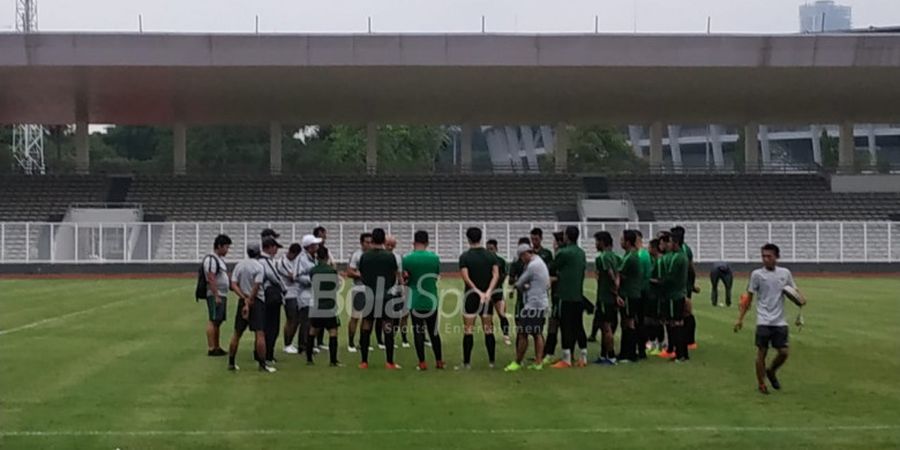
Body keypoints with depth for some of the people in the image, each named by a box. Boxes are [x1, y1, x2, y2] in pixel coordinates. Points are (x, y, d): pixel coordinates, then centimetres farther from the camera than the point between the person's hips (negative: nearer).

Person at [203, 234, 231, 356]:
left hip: (222, 295, 10)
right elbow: (211, 279, -20)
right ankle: (211, 348, -10)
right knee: (212, 321, -9)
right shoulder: (211, 259, -13)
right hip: (214, 295, -10)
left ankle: (217, 347, 18)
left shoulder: (220, 259, 18)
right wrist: (216, 296, -23)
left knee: (218, 322, 13)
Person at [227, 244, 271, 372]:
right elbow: (256, 287, -17)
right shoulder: (258, 266, -9)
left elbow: (233, 285, -1)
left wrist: (245, 298, -7)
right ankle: (262, 364, -11)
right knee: (260, 333, -7)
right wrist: (249, 301, -10)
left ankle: (231, 363, 14)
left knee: (237, 333, 12)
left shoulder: (239, 265, 6)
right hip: (257, 301, -6)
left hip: (243, 300, 6)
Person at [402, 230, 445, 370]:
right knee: (434, 332, 13)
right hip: (431, 300, 2)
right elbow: (436, 277, 9)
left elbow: (405, 279, -2)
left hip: (415, 301, -2)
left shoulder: (407, 258, -8)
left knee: (418, 332, 4)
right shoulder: (434, 257, -2)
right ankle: (439, 361, 17)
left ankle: (422, 363, 2)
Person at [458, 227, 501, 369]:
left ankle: (467, 362, -1)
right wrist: (488, 292, -13)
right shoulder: (490, 255, 5)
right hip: (487, 296, 3)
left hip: (471, 295, -3)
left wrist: (478, 292, -14)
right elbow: (496, 275, -6)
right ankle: (491, 361, 8)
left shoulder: (465, 256, -5)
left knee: (468, 330, 0)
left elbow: (466, 277, -15)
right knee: (488, 329, 8)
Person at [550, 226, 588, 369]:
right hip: (579, 295, 7)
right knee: (578, 326, 10)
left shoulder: (563, 253, -13)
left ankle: (566, 359, -3)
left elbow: (552, 267, -1)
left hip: (566, 296, -7)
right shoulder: (581, 253, 10)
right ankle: (583, 358, 12)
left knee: (566, 327, -4)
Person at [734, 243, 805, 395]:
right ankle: (761, 384, 13)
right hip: (763, 321, -2)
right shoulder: (757, 274, -2)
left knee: (783, 352, 0)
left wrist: (800, 298, -12)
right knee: (761, 352, -2)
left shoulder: (785, 273, 4)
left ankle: (771, 372, 29)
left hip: (780, 321, 3)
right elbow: (748, 298, 3)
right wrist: (740, 318, 1)